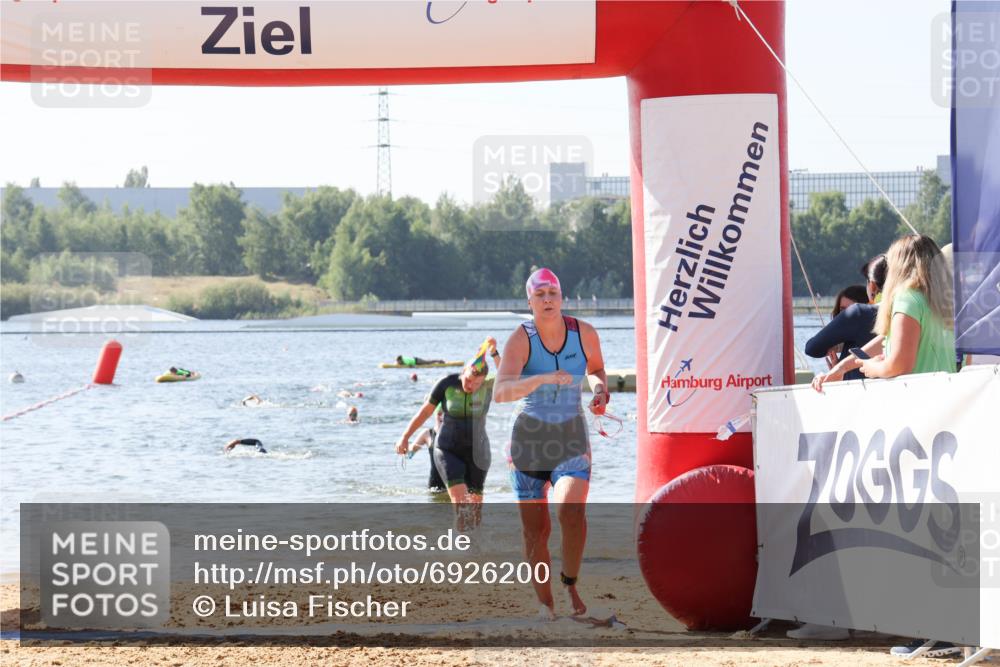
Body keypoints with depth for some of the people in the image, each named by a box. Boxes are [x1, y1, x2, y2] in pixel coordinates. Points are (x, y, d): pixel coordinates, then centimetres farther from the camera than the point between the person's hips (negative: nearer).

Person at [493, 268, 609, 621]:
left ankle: (570, 581, 0)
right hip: (529, 438, 0)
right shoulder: (521, 340, -14)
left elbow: (596, 367, 19)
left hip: (572, 438, 1)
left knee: (572, 511, -24)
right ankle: (545, 605, 18)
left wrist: (599, 387, -4)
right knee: (535, 529, 1)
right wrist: (543, 379, -43)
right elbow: (500, 392, -29)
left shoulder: (584, 333, -5)